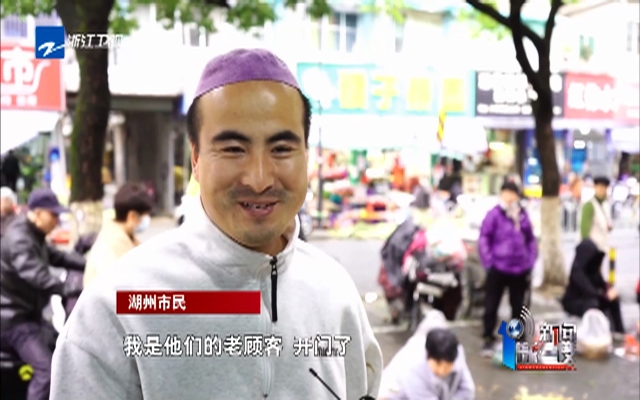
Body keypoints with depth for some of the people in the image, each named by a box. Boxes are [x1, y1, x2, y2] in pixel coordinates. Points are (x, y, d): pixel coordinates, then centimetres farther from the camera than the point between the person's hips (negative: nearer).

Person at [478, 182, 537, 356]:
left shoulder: (523, 215, 5)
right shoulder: (494, 214, -9)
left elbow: (531, 240, 13)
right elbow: (484, 239, -7)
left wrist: (530, 262, 7)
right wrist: (488, 262, -11)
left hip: (520, 270, 4)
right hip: (498, 269, -4)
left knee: (518, 306, 14)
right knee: (491, 306, 4)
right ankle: (488, 340, 16)